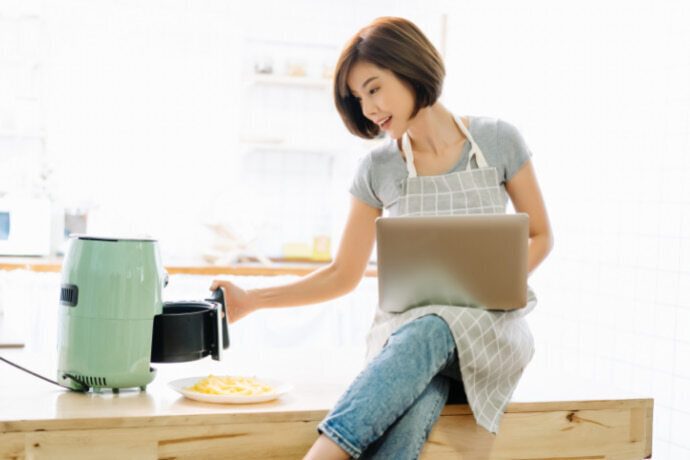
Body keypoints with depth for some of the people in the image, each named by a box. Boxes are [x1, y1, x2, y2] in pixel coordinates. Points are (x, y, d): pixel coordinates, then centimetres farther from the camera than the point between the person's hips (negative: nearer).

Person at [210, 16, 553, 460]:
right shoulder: (378, 169, 4)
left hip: (490, 325, -1)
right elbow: (343, 275, 9)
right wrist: (250, 300, -1)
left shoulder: (496, 140, -1)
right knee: (414, 407, -36)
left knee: (427, 332, -38)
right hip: (411, 323, 1)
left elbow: (540, 236, 8)